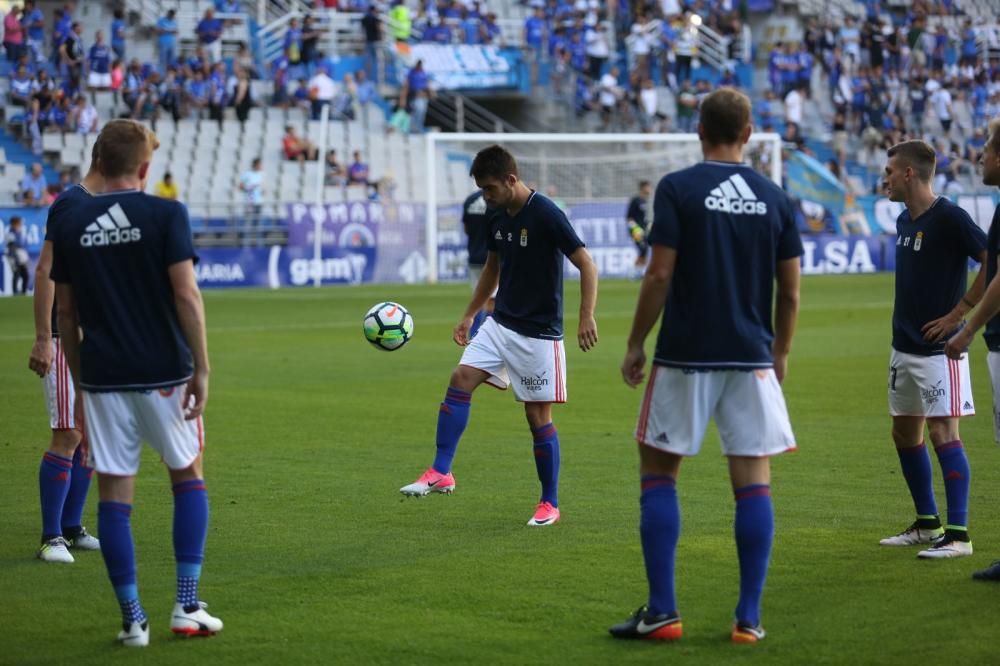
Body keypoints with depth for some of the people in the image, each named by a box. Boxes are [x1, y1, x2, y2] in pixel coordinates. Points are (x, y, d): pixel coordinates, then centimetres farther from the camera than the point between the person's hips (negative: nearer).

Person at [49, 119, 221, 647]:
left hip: (102, 378, 2)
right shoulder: (165, 215, -6)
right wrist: (201, 369, -9)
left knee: (114, 493, 5)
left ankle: (132, 619, 5)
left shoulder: (68, 224, 4)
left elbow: (65, 311, 8)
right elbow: (186, 294, -12)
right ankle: (187, 607, 9)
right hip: (164, 373, -2)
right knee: (188, 476, 14)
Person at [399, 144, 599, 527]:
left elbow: (587, 265, -18)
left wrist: (586, 317, -27)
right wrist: (469, 315, 19)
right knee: (460, 380, -9)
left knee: (538, 415, -1)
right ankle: (441, 473, -6)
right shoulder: (499, 217, 5)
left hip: (538, 333, -7)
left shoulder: (546, 215, -18)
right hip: (500, 324, 7)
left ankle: (550, 504, 11)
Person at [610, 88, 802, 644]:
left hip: (685, 356, -2)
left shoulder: (677, 189, -5)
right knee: (754, 481, 4)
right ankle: (750, 618, 3)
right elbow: (790, 290, 6)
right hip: (752, 359, 3)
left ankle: (662, 611, 3)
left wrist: (636, 344, 1)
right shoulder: (775, 198, 5)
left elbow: (660, 275, -9)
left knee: (659, 473, 8)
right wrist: (781, 353, 19)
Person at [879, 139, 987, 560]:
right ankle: (927, 525, 25)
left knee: (943, 434, -11)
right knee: (904, 433, 13)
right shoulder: (904, 221, 12)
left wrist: (958, 314, -18)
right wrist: (903, 321, 13)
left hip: (938, 349, -9)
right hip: (904, 346, 9)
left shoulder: (949, 218, -14)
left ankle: (958, 535, -8)